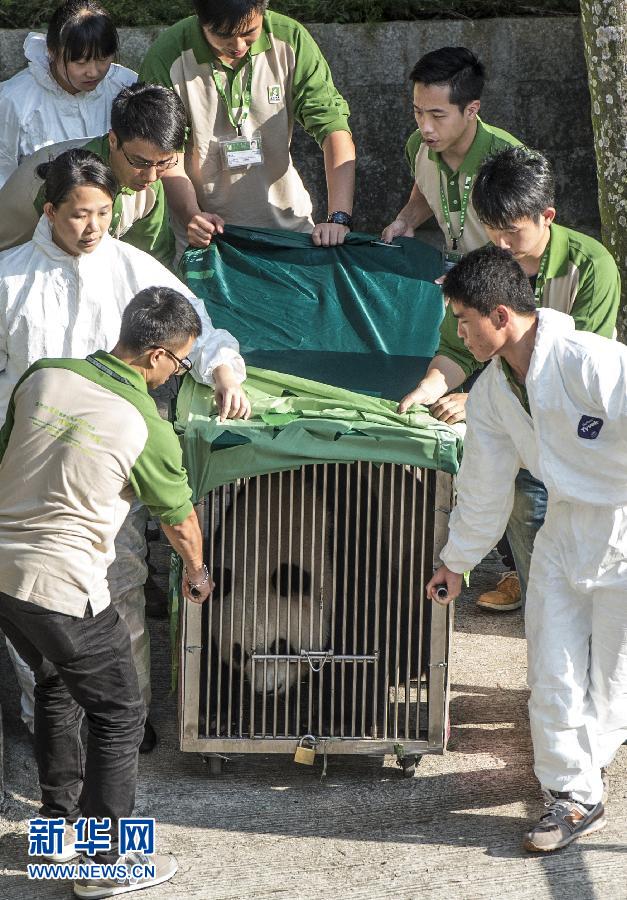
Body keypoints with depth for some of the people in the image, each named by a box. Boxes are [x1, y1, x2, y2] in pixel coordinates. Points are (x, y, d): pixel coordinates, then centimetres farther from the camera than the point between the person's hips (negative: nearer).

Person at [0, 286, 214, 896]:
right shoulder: (148, 429, -11)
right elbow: (180, 522, 6)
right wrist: (197, 576, 26)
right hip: (62, 588, -7)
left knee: (55, 684, 28)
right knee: (119, 715, 9)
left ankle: (59, 822, 40)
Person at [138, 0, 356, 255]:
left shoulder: (291, 40, -9)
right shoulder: (167, 57, -13)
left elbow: (332, 124, -11)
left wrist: (339, 218, -23)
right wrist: (191, 216, -27)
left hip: (287, 221, 0)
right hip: (207, 234, 0)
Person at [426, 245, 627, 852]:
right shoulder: (490, 394, 2)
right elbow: (483, 487, 15)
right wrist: (456, 560, 24)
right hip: (566, 527, 7)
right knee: (553, 670, 5)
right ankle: (574, 799, 17)